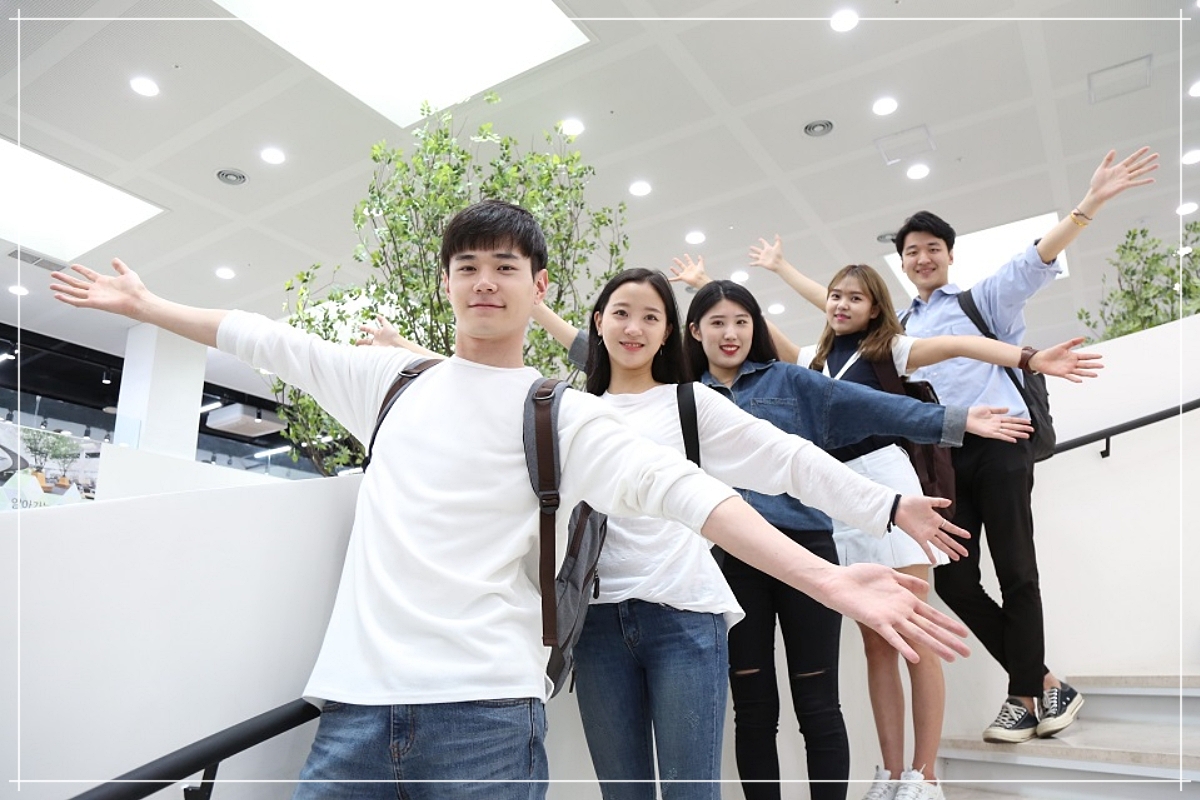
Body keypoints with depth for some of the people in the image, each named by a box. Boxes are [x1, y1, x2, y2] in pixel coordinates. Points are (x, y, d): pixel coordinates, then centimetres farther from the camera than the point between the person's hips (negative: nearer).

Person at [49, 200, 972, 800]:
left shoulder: (560, 413, -1)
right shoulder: (395, 379, 12)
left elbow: (680, 489, -13)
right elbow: (273, 342, 22)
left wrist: (830, 581, -22)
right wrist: (144, 303, 29)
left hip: (483, 709, -3)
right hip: (357, 698, 4)